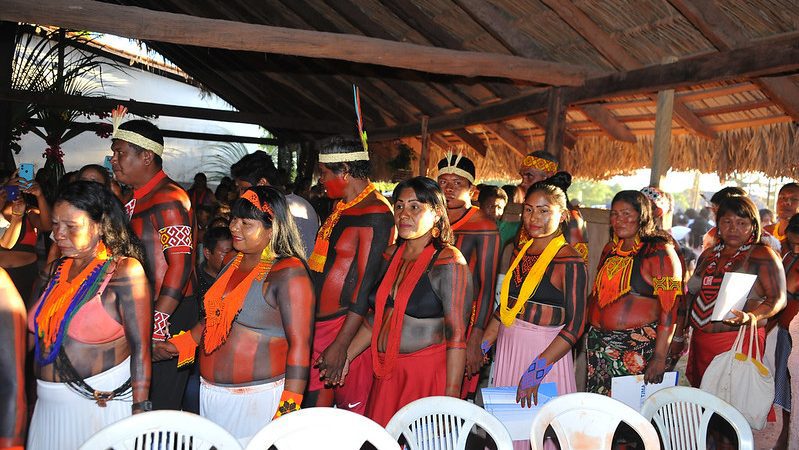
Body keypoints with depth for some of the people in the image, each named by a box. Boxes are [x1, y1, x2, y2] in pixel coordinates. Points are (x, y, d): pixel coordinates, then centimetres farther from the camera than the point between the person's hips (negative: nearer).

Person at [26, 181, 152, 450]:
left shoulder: (124, 271, -14)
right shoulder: (57, 269, 6)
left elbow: (140, 347, -16)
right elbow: (38, 331, 13)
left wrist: (139, 412, -18)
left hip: (101, 404, -6)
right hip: (49, 404, 6)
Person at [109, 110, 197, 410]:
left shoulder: (169, 199, -15)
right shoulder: (133, 199, 14)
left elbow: (181, 265, -20)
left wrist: (157, 321, -23)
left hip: (168, 317, -9)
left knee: (159, 407, 0)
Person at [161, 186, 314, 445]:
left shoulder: (288, 273, -17)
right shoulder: (236, 263, 8)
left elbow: (300, 345, -20)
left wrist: (289, 411, -23)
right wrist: (179, 344, 13)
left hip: (256, 401, -8)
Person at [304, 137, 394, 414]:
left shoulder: (375, 213, -14)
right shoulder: (340, 207, 14)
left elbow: (367, 285, -18)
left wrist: (341, 344, -20)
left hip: (347, 326, -8)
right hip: (317, 325, 8)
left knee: (353, 410, 3)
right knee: (313, 408, 13)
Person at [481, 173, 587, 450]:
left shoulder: (570, 262, -12)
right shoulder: (520, 252, 8)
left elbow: (575, 325, -16)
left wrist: (538, 369, -22)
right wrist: (481, 346, 5)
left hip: (545, 352, -6)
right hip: (508, 348, 6)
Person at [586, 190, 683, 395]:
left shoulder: (659, 252, -9)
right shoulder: (610, 249, 12)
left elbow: (669, 308, -15)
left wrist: (660, 357, -20)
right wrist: (590, 330, 12)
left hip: (638, 348, -6)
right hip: (599, 344, 6)